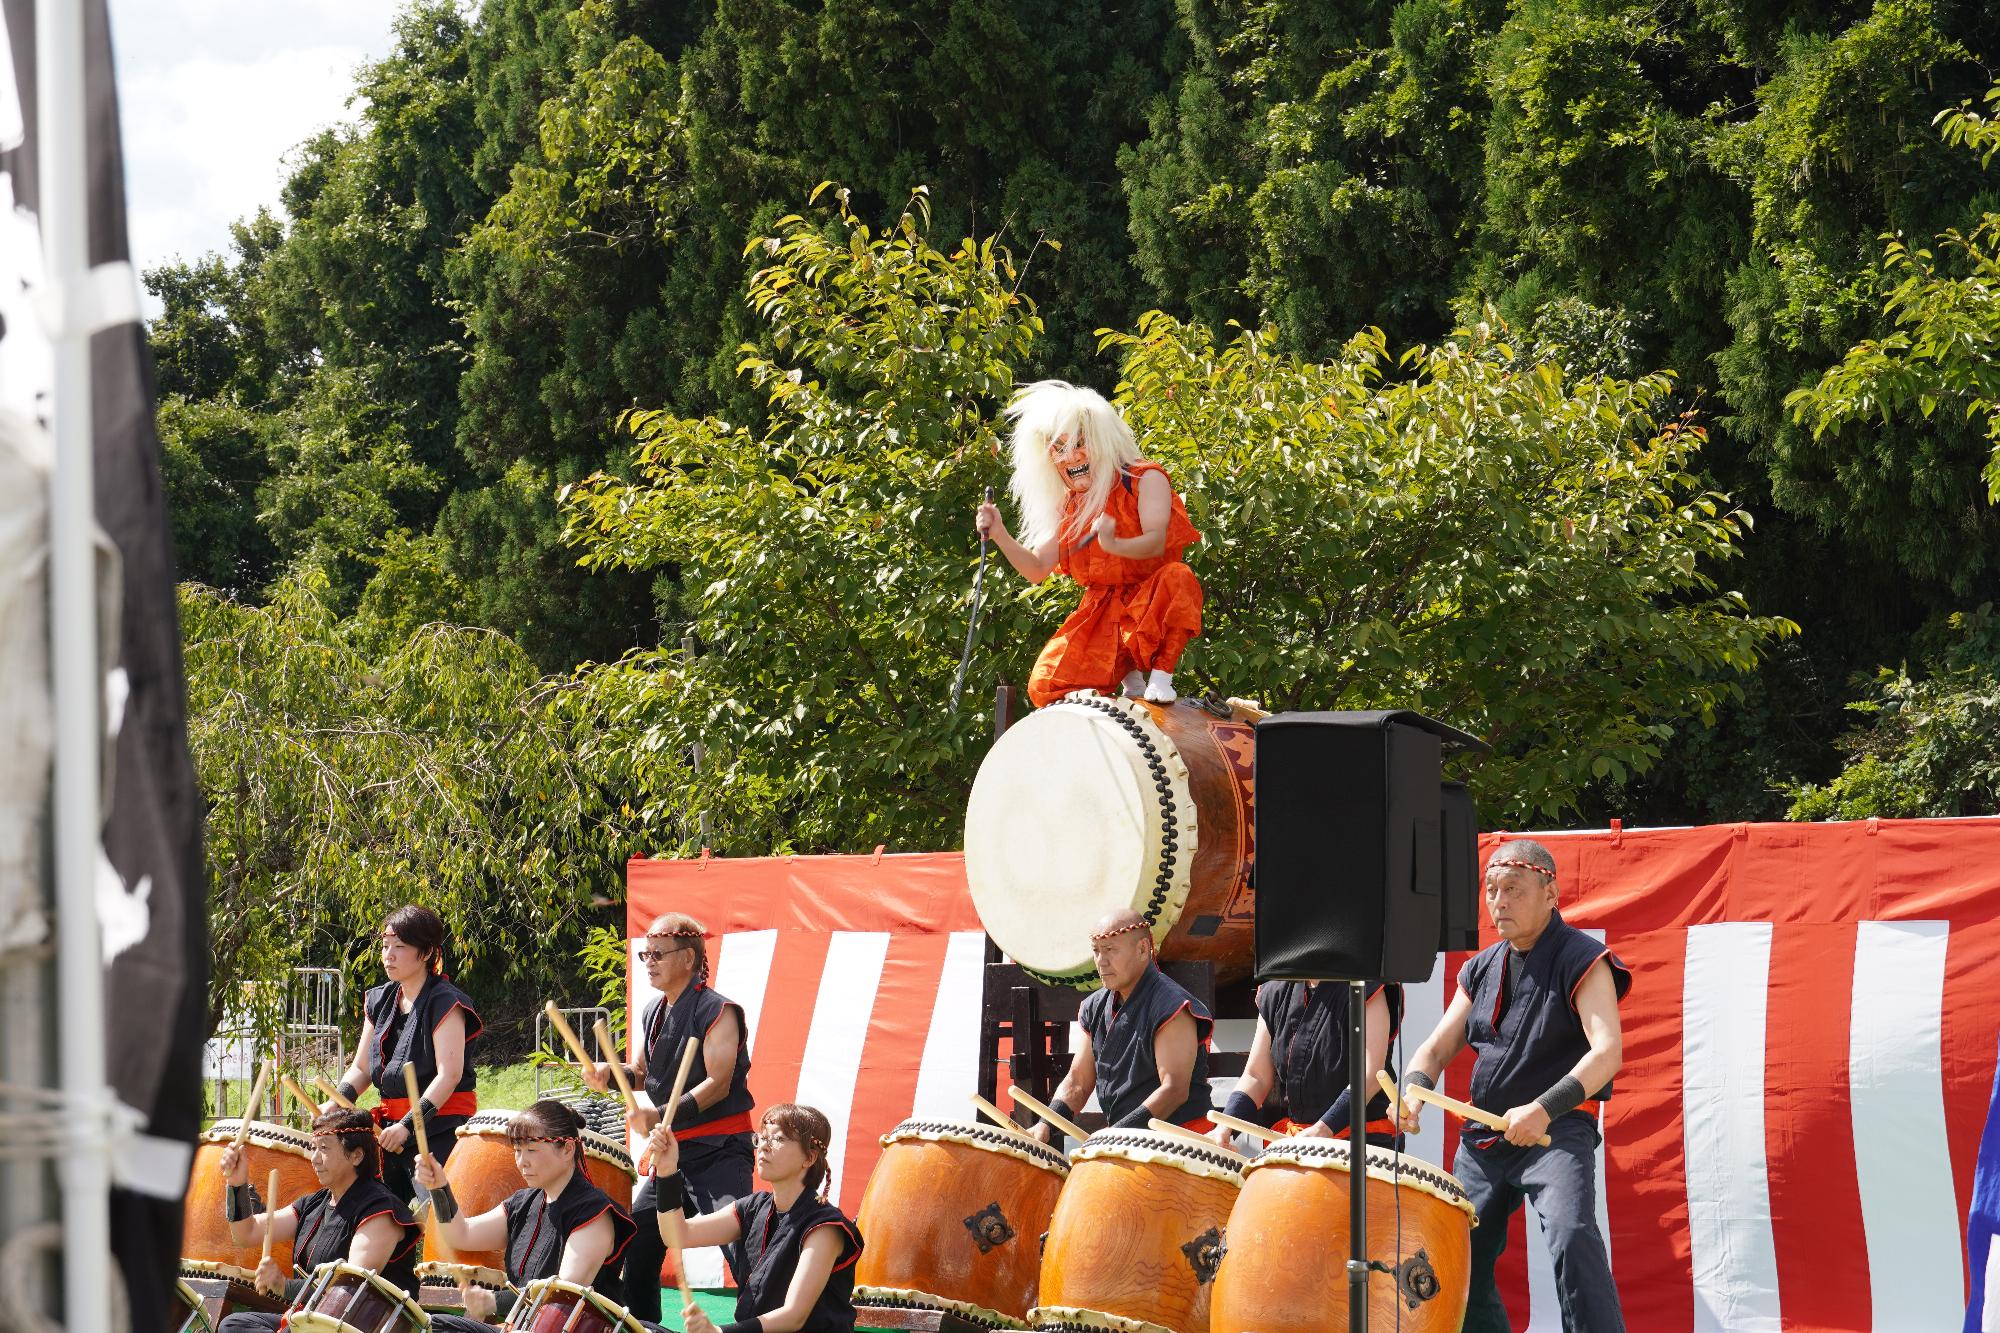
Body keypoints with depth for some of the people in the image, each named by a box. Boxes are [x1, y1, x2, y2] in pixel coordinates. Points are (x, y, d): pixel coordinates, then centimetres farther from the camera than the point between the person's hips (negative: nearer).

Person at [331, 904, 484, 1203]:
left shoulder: (445, 1002, -9)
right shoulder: (379, 1001, 14)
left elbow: (449, 1075, -18)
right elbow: (361, 1068, 16)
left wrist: (409, 1124, -25)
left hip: (440, 1130, -7)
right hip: (392, 1127, 7)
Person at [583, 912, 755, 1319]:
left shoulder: (717, 1011, -13)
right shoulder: (653, 1014, 12)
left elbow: (718, 1083, -21)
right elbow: (644, 1073, 24)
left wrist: (664, 1116, -31)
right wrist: (611, 1074, 3)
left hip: (719, 1151, -9)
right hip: (672, 1151, 9)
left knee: (740, 1248, -22)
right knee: (635, 1244, 13)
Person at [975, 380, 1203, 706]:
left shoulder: (1145, 480, -5)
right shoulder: (1067, 508, 11)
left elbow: (1155, 542, -22)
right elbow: (1037, 569, 7)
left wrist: (1114, 544, -43)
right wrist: (1000, 535, -10)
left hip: (1150, 605, -4)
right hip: (1101, 616, 4)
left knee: (1177, 577, -40)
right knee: (1044, 687, -16)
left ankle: (1161, 675, -21)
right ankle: (1128, 675, 9)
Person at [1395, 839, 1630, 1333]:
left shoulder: (1582, 960, -8)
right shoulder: (1481, 970, 12)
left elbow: (1607, 1050, -21)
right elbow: (1436, 1050, 14)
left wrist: (1545, 1108, -35)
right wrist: (1414, 1092, -11)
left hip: (1558, 1131, -7)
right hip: (1482, 1136, 7)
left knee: (1571, 1237, -29)